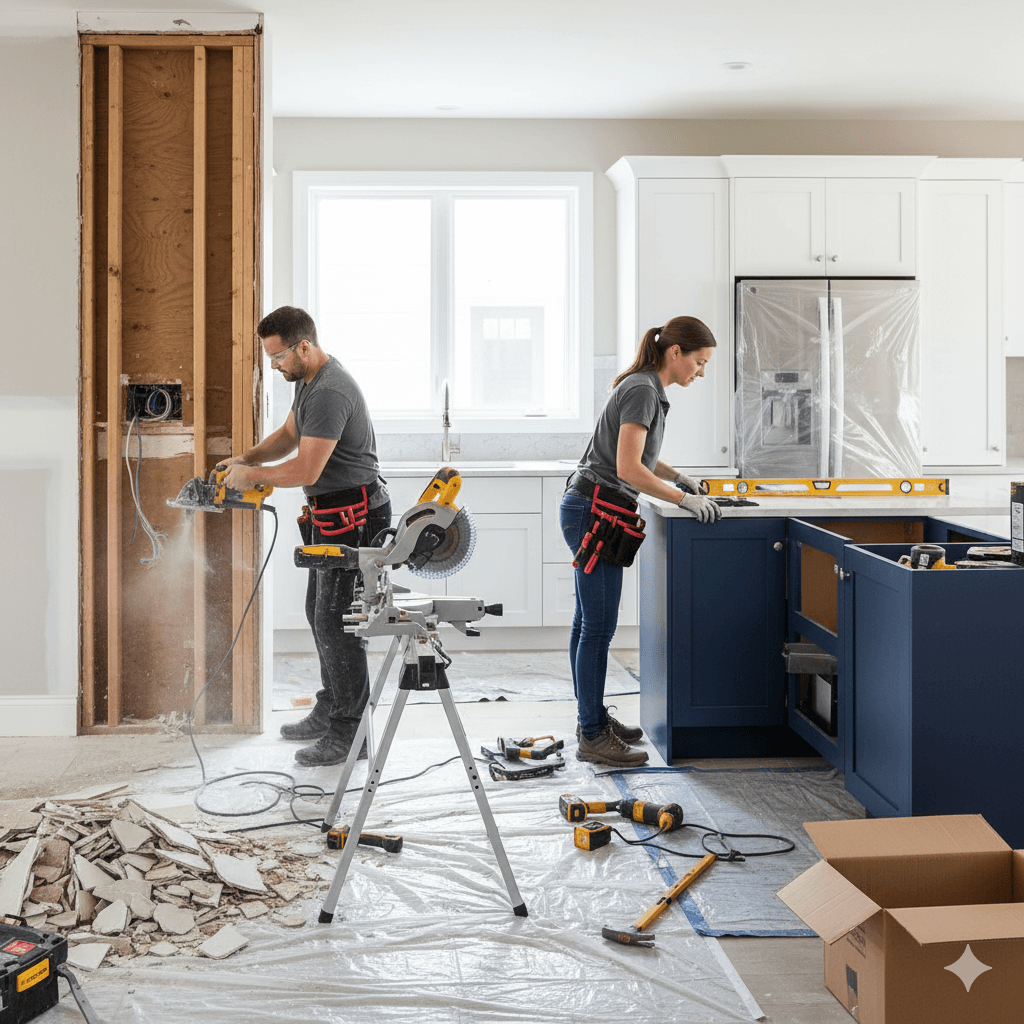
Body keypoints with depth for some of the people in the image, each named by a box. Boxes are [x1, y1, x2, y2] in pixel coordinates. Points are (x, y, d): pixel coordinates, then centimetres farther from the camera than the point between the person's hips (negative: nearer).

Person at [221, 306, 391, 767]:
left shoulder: (330, 393, -23)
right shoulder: (308, 381, 12)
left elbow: (305, 470, -25)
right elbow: (289, 433, 26)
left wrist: (252, 476, -10)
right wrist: (247, 457, 9)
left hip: (352, 517, -11)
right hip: (328, 517, 11)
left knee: (336, 622, -8)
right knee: (320, 613, 17)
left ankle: (349, 733, -1)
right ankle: (329, 711, 30)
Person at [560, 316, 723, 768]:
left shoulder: (645, 387, 15)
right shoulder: (643, 391, -16)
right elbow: (629, 468, -22)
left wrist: (678, 477, 16)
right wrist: (684, 499, -16)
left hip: (587, 510, 10)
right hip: (595, 513, -10)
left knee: (588, 623, 15)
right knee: (599, 626, -7)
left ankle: (592, 717, 23)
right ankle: (592, 737, -3)